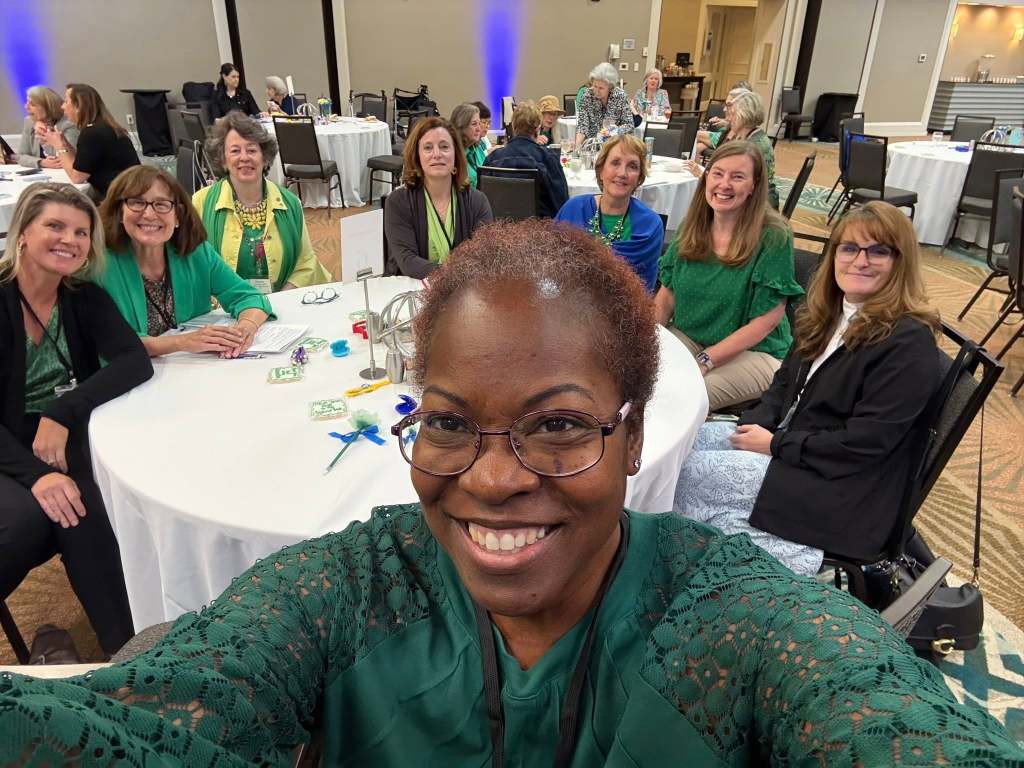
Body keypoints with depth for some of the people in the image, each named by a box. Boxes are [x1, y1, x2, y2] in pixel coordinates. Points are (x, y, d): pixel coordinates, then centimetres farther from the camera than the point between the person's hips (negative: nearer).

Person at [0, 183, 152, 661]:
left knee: (79, 513, -28)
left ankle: (129, 650, -18)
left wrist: (63, 411, -26)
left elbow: (135, 362, -13)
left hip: (69, 445, 2)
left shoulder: (85, 299, 2)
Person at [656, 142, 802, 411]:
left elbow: (767, 319, -15)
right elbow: (666, 297, 4)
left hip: (754, 351, -5)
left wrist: (705, 360, -21)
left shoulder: (773, 236, -13)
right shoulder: (691, 227, 2)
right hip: (688, 336, 5)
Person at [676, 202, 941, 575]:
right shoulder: (828, 315, 7)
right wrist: (756, 422, -5)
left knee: (686, 473, -16)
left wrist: (775, 444, -16)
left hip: (838, 485, -9)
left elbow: (863, 443, -22)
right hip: (788, 439, 9)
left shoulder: (909, 343, -18)